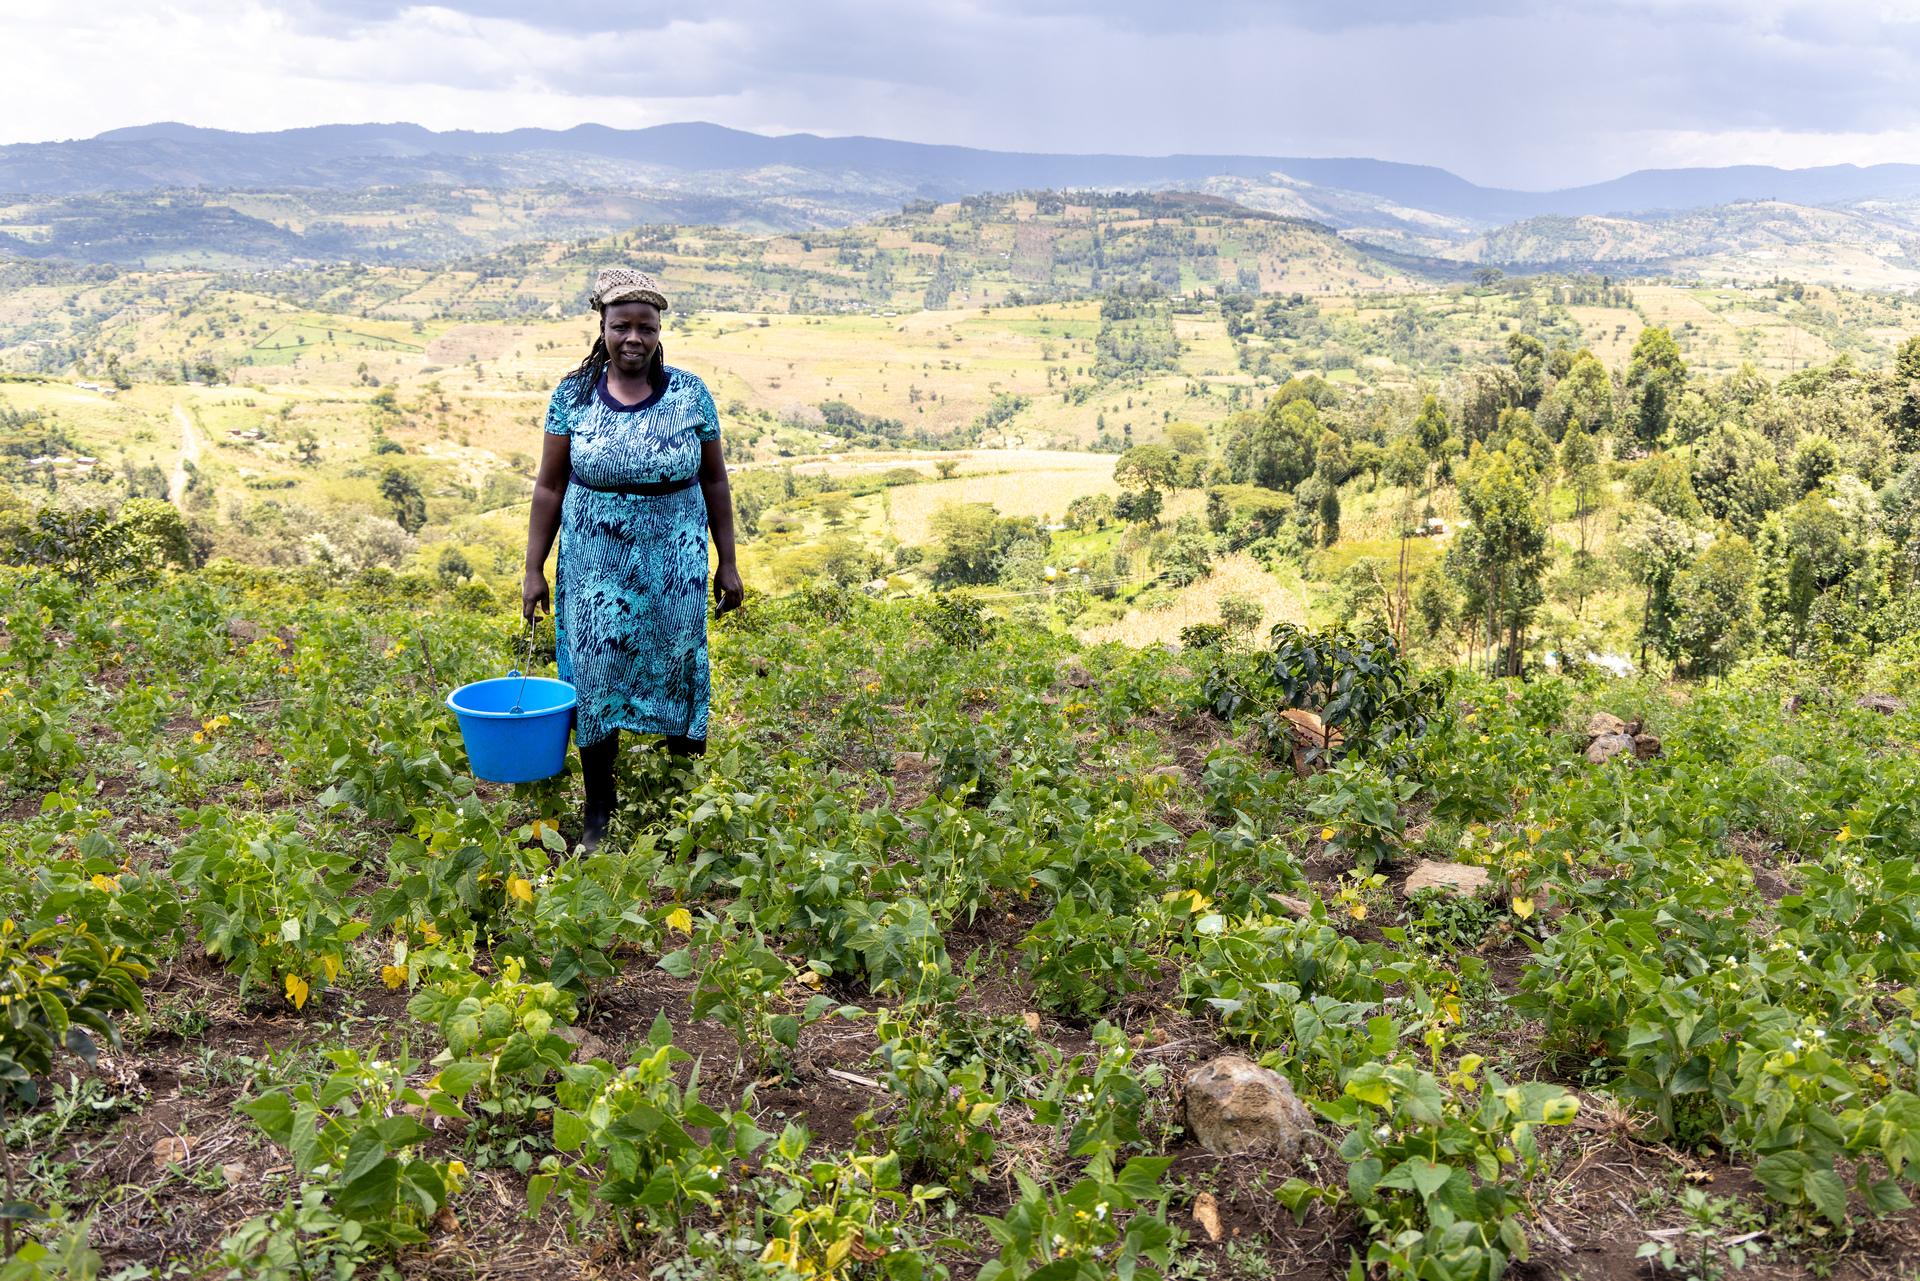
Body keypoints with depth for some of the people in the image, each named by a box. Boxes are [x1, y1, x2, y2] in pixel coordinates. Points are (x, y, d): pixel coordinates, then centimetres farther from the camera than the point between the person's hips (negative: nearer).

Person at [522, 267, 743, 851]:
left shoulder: (690, 394, -3)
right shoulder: (572, 395, -3)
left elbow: (714, 481, 4)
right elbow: (550, 487, 2)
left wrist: (727, 563, 4)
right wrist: (534, 568, 1)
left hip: (674, 564, 0)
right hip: (595, 567, 0)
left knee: (678, 673, 7)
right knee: (595, 679, 6)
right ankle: (598, 812, 22)